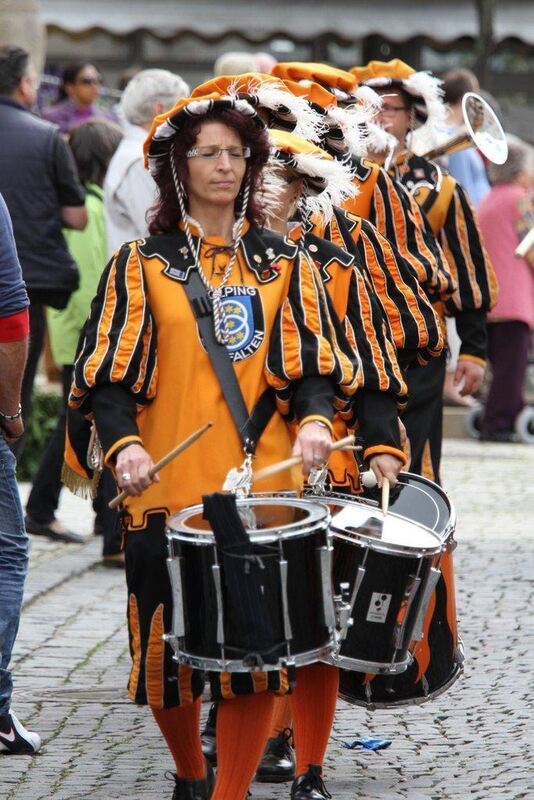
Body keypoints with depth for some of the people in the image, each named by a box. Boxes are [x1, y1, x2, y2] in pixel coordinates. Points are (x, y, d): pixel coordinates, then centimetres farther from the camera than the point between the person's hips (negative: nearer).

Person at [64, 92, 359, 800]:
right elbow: (111, 373, 0)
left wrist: (315, 419, -13)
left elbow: (312, 363, 8)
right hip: (168, 489, -1)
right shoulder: (142, 264, 6)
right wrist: (123, 443, -18)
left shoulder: (283, 263, 12)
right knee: (169, 654, 3)